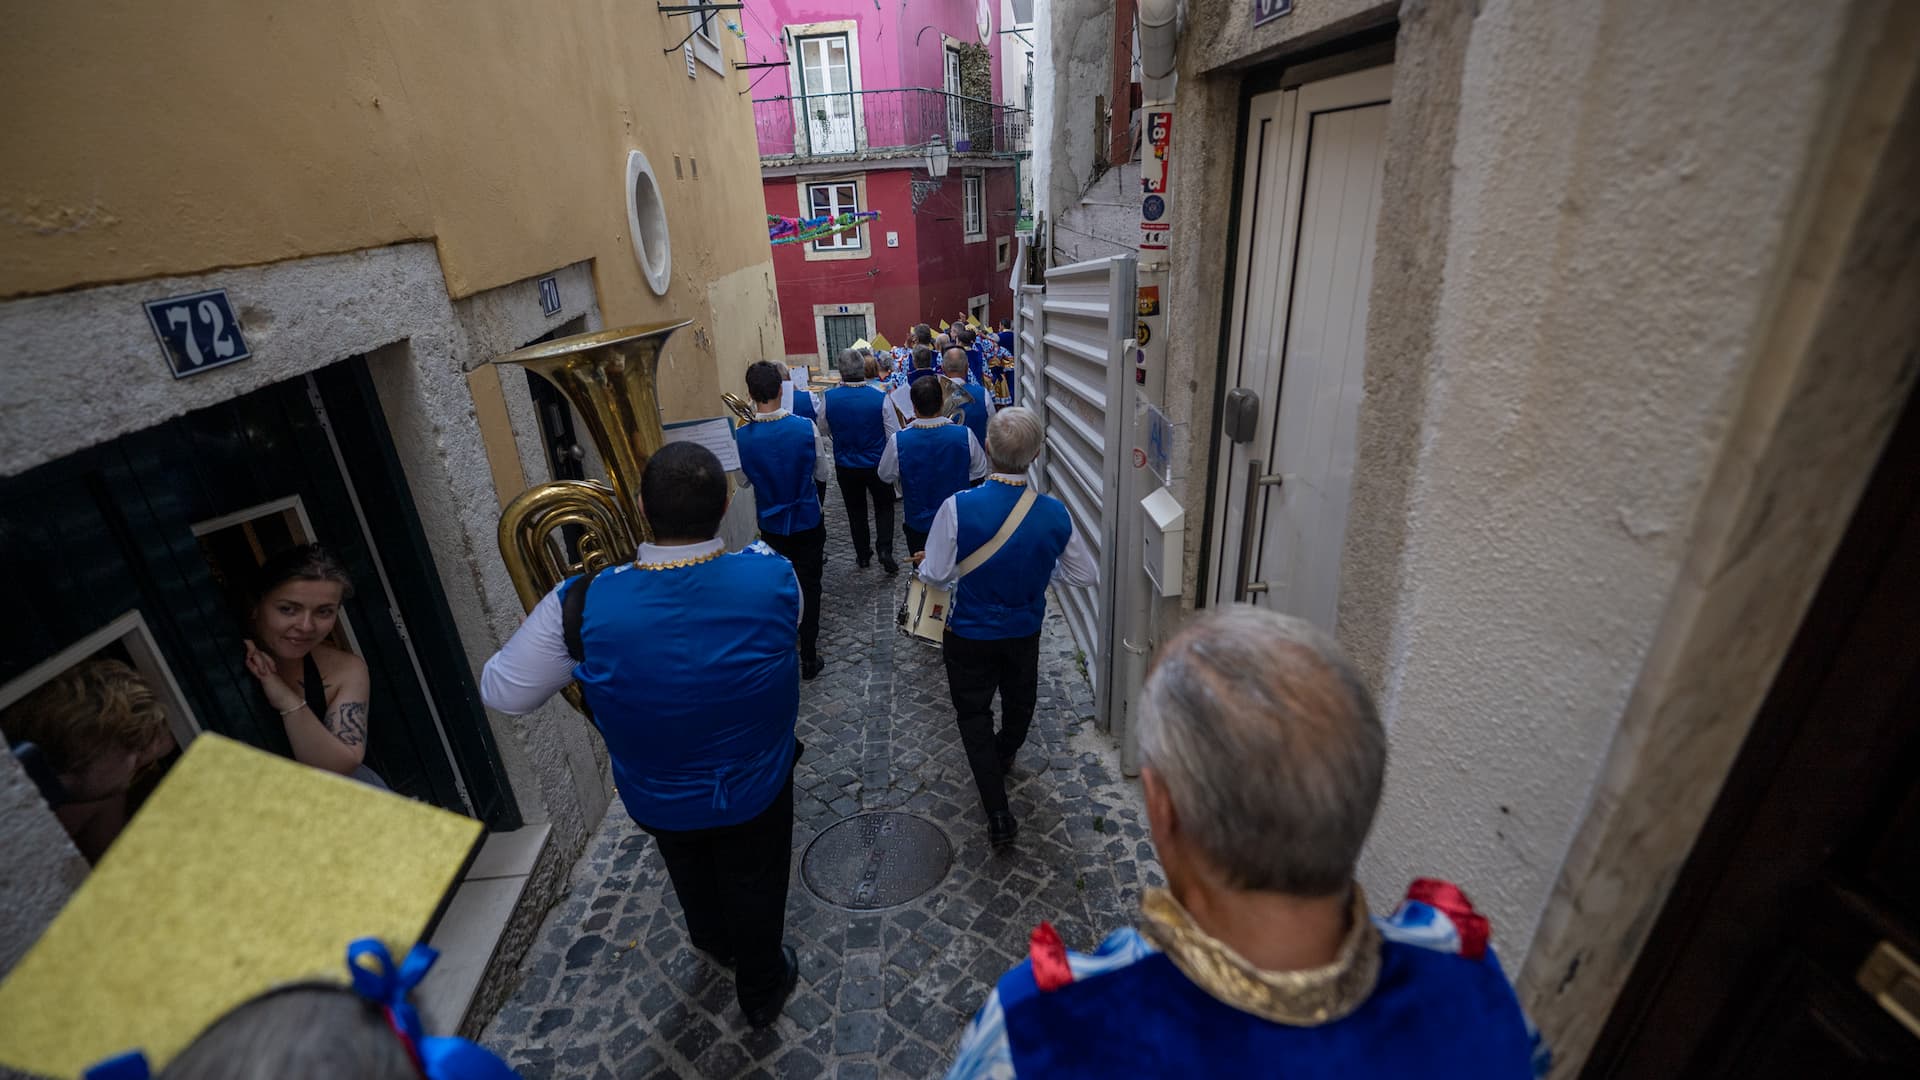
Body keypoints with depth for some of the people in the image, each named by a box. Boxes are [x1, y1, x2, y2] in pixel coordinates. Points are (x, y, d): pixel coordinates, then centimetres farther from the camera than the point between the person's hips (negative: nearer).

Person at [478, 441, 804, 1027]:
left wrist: (539, 629, 2)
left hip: (657, 798, 2)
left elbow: (503, 692, -14)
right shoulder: (773, 576, -29)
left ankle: (715, 944, 65)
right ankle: (762, 989, 52)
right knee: (755, 887, 26)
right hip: (758, 791, -1)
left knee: (692, 875, 34)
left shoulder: (582, 605, -30)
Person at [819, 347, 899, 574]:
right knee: (884, 506, 18)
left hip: (845, 466, 1)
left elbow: (824, 430, 1)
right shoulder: (880, 397, -20)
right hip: (877, 464, -1)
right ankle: (884, 550, 3)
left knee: (856, 510, 19)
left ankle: (863, 555, 30)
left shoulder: (828, 398, -16)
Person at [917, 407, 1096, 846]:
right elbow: (1086, 575, -8)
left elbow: (936, 574, -18)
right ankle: (1003, 757, 58)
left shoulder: (958, 507, -27)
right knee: (1019, 701, 29)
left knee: (974, 713, 16)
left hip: (970, 633, -3)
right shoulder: (1054, 513, -18)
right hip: (1025, 631, 3)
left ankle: (998, 814, 17)